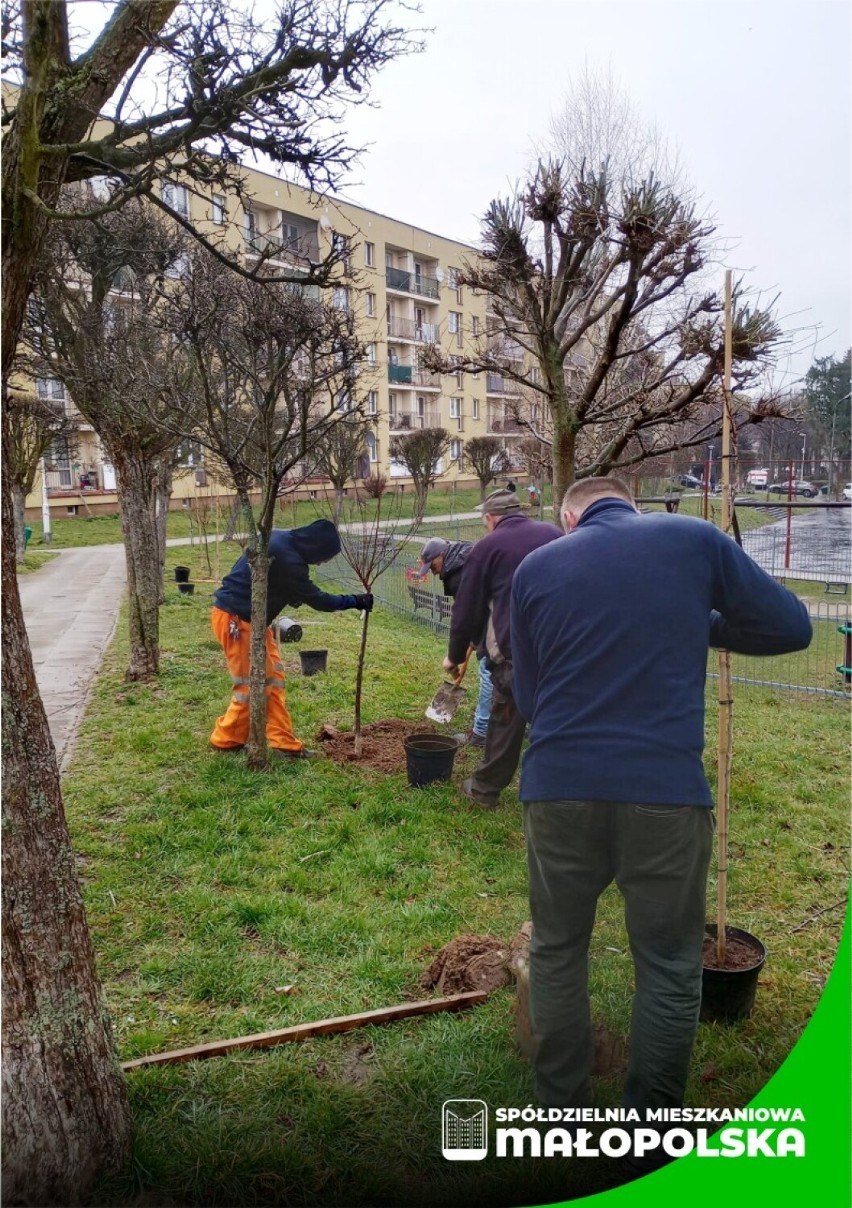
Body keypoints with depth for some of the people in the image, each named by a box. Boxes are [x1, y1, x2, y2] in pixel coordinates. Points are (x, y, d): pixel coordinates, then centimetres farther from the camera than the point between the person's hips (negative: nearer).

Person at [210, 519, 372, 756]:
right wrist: (356, 601, -5)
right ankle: (225, 740, 17)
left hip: (247, 618, 10)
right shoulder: (286, 558, -23)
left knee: (273, 678, 10)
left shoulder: (281, 540, 5)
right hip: (234, 620, -10)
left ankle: (284, 742, 14)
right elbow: (315, 598, -14)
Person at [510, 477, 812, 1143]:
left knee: (557, 953, 18)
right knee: (670, 967, 15)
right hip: (666, 788, -1)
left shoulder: (535, 568, 6)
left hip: (559, 787, 2)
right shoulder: (696, 539, 3)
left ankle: (562, 1113, 32)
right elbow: (792, 627, 9)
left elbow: (528, 697, 11)